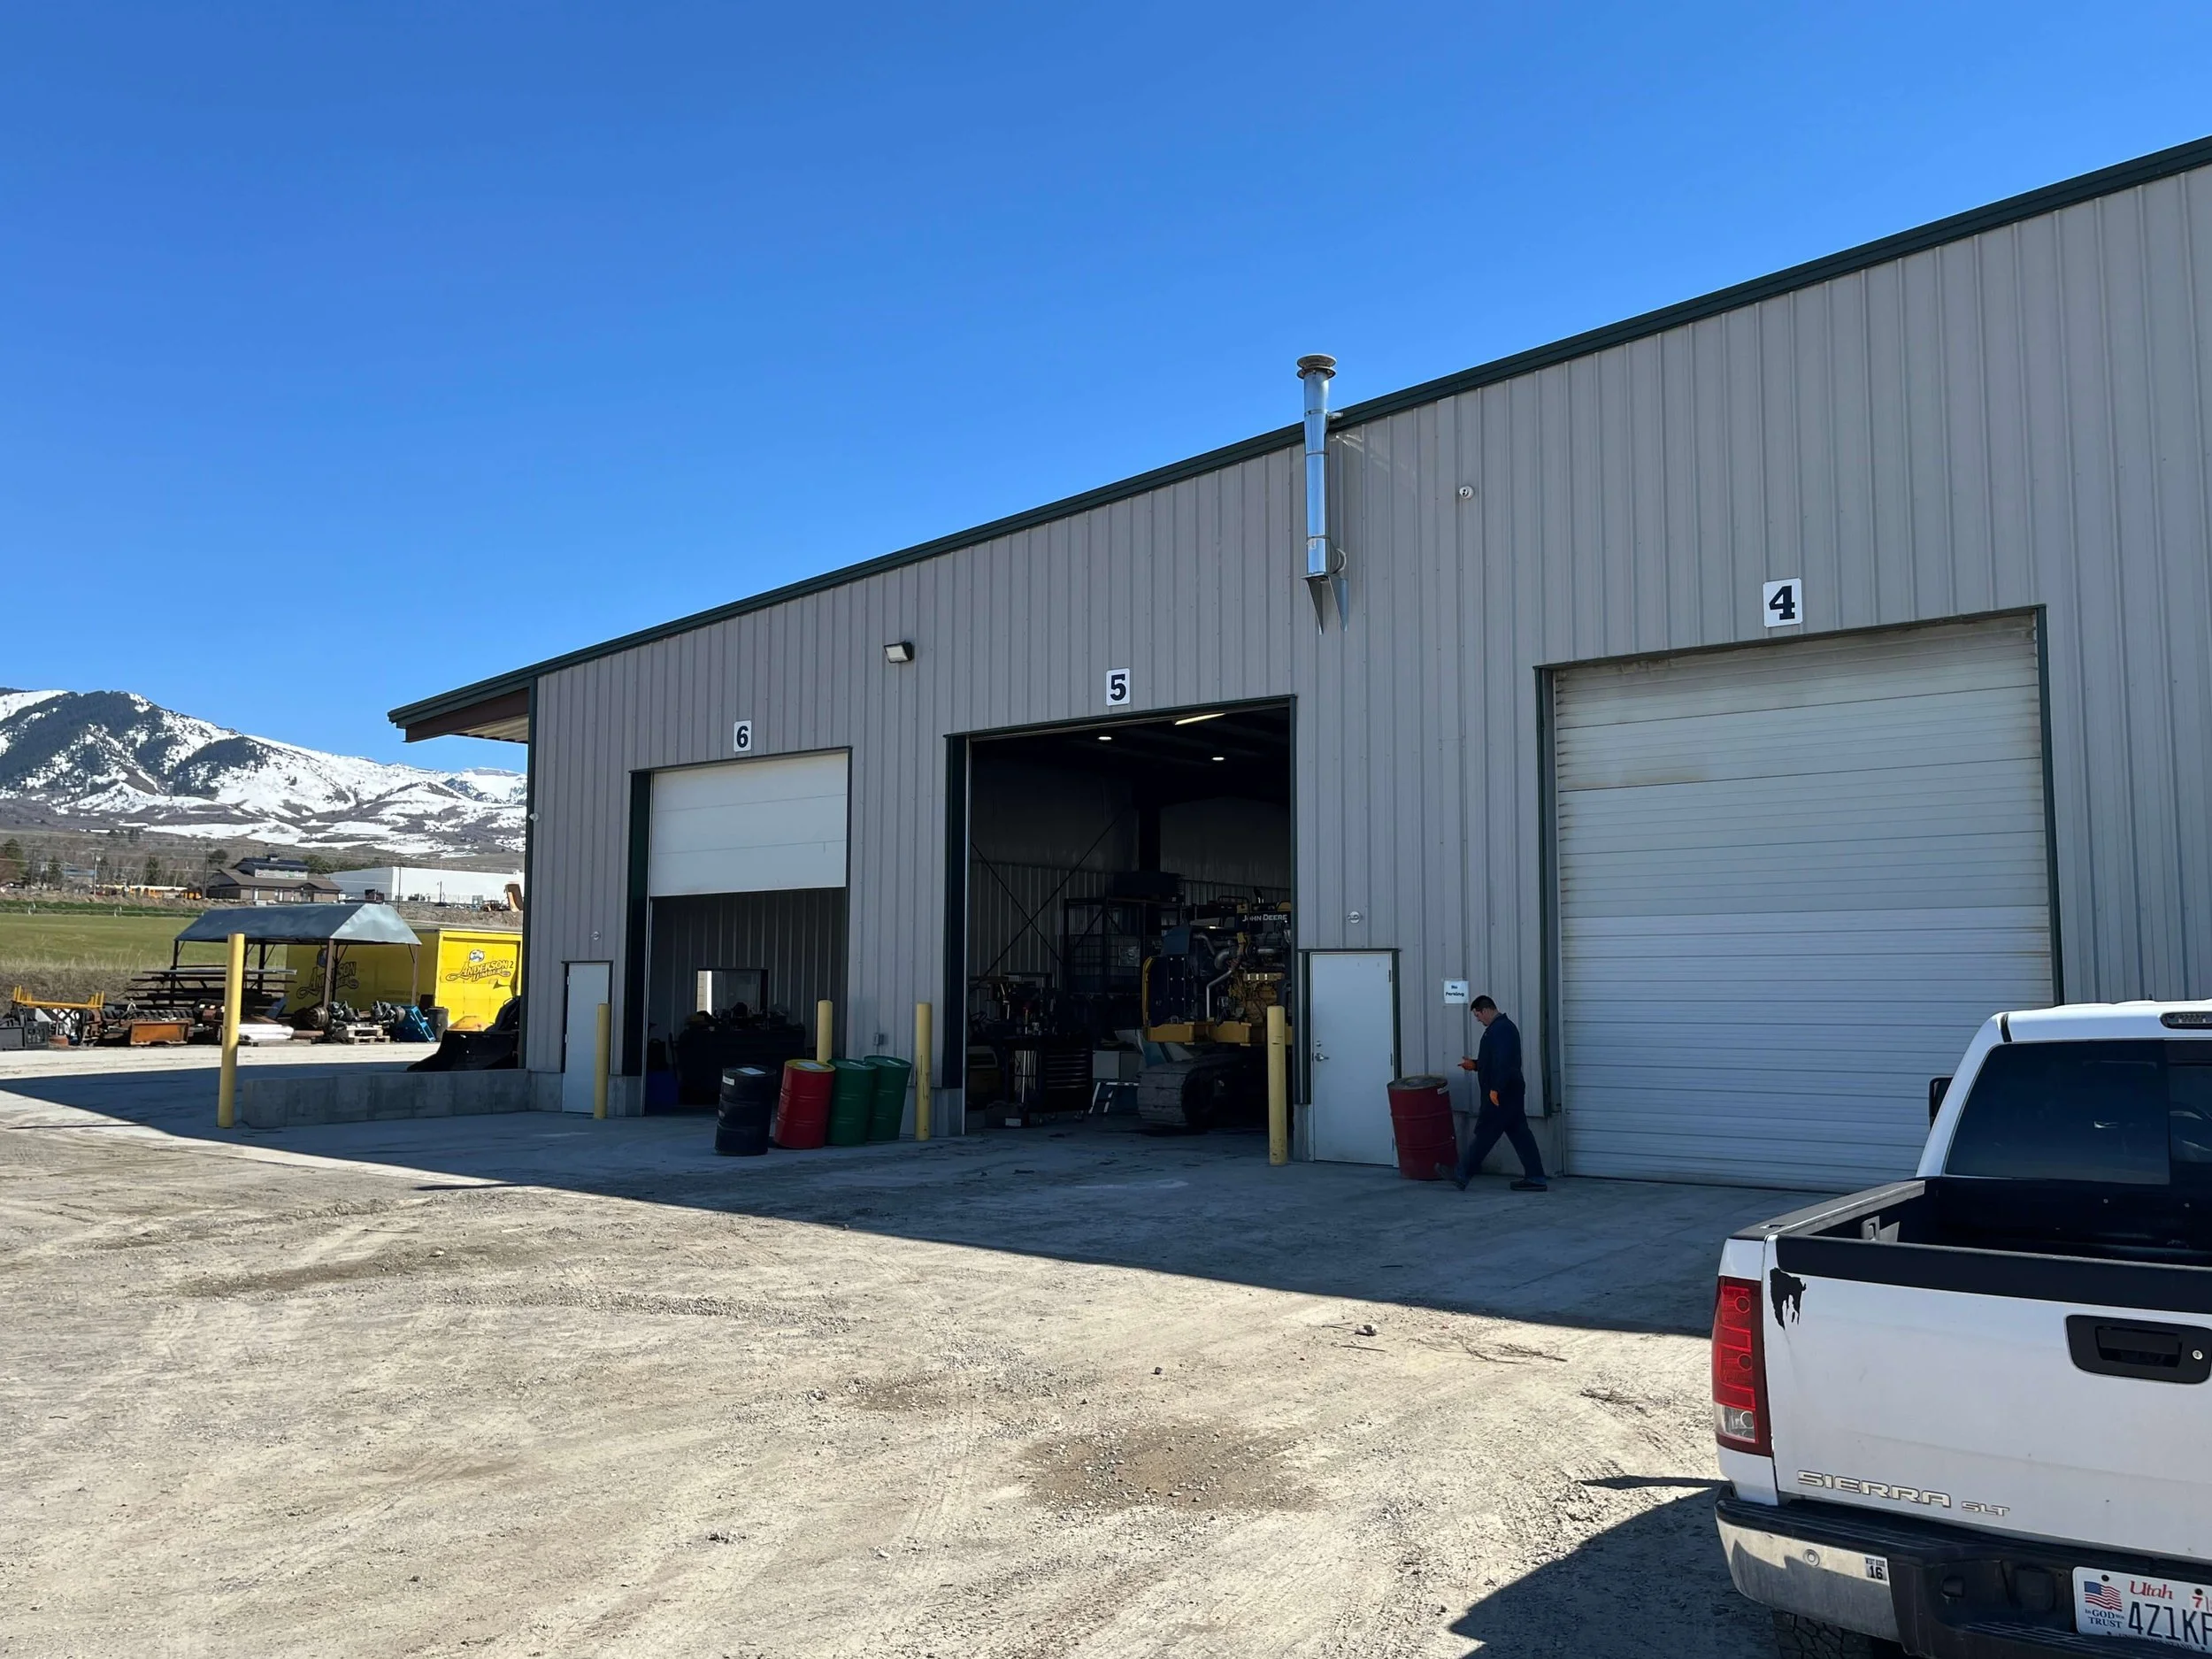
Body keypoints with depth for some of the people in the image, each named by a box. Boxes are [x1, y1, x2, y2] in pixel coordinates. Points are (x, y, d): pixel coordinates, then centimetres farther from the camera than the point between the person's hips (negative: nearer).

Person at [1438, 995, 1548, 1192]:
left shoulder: (1500, 1029, -17)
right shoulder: (1504, 1027, 18)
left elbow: (1502, 1062, -26)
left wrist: (1495, 1089, -26)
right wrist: (1475, 1065, 18)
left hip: (1500, 1094, -10)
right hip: (1512, 1093, 10)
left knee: (1484, 1134, -3)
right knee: (1519, 1133, 9)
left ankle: (1462, 1175, 3)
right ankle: (1535, 1178, 9)